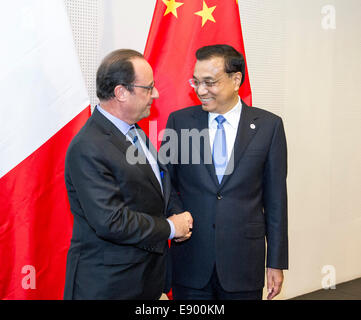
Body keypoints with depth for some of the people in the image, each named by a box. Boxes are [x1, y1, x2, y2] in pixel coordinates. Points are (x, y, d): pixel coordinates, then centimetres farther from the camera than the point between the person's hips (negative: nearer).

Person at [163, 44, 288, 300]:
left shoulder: (269, 125, -2)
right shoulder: (179, 121, 0)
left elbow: (275, 197, 1)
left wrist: (277, 262, 1)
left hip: (244, 265, 0)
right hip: (190, 263, 1)